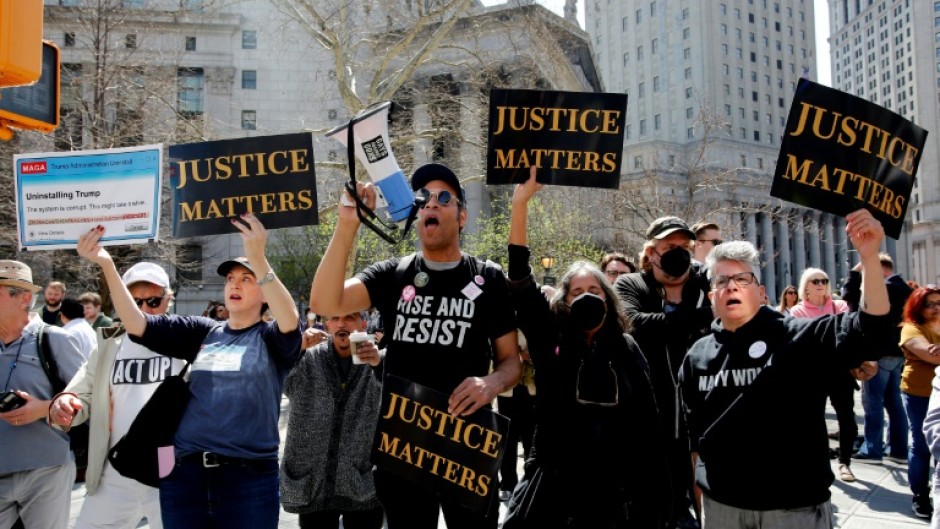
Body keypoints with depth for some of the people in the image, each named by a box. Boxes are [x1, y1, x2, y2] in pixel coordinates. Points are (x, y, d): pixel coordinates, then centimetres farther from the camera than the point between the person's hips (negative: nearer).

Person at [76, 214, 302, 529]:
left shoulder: (272, 339, 1)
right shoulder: (202, 332, 10)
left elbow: (290, 319, -21)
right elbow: (137, 324, 2)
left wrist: (258, 259, -34)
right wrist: (107, 265, -11)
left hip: (249, 478, -3)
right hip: (185, 474, 3)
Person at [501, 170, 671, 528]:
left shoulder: (627, 350, 4)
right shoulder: (550, 340, 0)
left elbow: (648, 424, 5)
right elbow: (520, 280, -9)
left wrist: (656, 499, 3)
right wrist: (521, 201, -15)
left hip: (617, 491, 1)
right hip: (554, 487, -1)